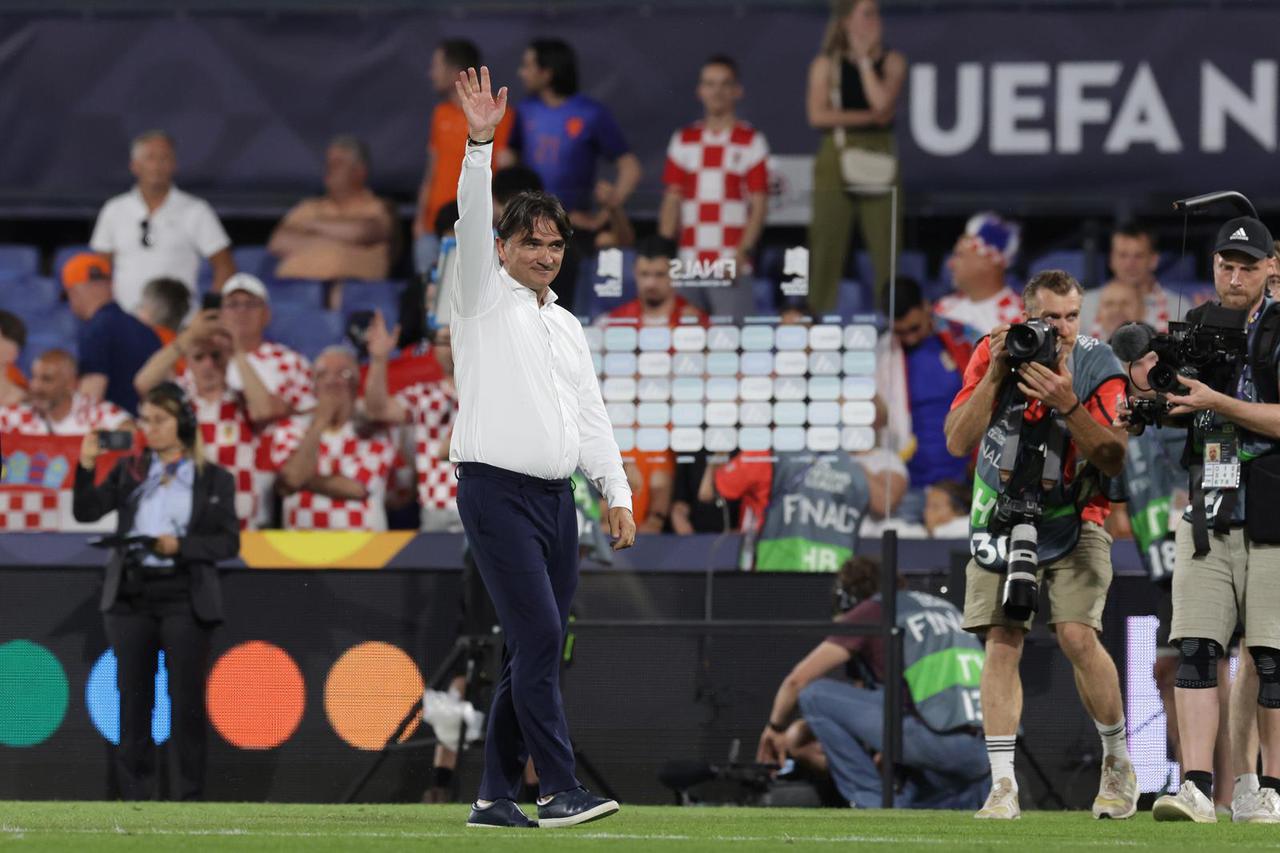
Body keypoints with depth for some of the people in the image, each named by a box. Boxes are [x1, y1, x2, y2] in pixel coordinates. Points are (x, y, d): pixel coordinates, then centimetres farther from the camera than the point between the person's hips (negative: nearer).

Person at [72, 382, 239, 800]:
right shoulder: (130, 471, 11)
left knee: (186, 700, -2)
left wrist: (181, 545, -14)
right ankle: (135, 794, 8)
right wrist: (85, 467, -12)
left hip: (185, 596, -2)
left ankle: (188, 795, 2)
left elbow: (229, 543, 0)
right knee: (133, 698, 3)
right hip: (130, 593, 2)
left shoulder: (214, 479, 5)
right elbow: (87, 512, 2)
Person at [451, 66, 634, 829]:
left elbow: (591, 416, 20)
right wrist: (481, 143, -24)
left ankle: (497, 794, 9)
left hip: (557, 496, 7)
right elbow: (473, 221, -12)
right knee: (539, 636, -16)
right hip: (497, 490, -7)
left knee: (538, 648, 4)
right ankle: (559, 791, -18)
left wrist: (619, 494, 11)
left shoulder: (568, 328, 20)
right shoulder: (485, 300, 2)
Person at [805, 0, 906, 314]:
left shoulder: (891, 62, 10)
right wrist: (869, 117, -8)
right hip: (837, 159, -1)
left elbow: (883, 103, -7)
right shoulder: (826, 64, 8)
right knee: (827, 252, -4)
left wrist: (865, 59, 0)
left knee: (886, 251, -6)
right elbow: (817, 115, -5)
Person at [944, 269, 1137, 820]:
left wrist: (1068, 404, -28)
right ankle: (1002, 784, -8)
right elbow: (957, 442, -8)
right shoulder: (993, 354, -5)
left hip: (1073, 521, -2)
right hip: (1001, 518, 2)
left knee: (1078, 635, -16)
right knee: (1002, 643, -9)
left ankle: (1118, 762, 5)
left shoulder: (1096, 365, -10)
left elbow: (1114, 460, -15)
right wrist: (995, 377, -19)